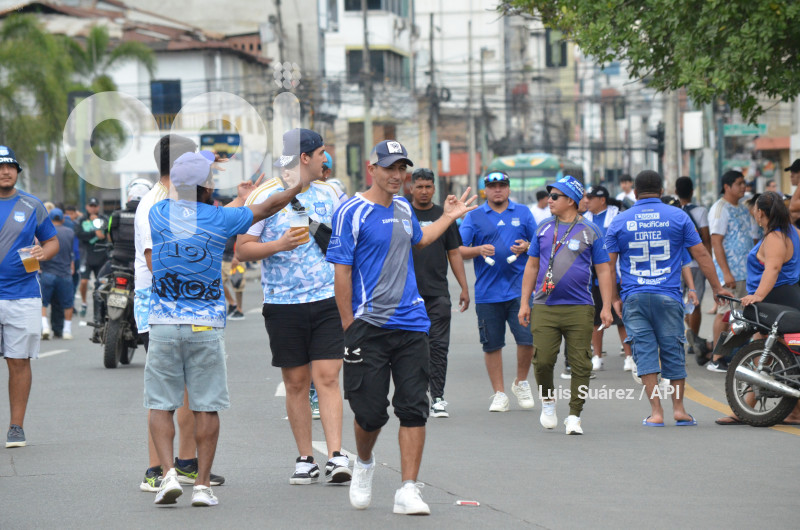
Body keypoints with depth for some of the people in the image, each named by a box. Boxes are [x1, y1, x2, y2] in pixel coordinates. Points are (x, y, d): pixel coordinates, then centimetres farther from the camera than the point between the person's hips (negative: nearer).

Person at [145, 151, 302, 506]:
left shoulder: (158, 214, 2)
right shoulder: (220, 219, -4)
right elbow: (268, 207, 13)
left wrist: (240, 199, 36)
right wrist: (300, 185, 31)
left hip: (164, 323, 1)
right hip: (206, 325, -1)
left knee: (161, 405, 5)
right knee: (206, 407, 4)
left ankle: (169, 473, -10)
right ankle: (202, 484, 2)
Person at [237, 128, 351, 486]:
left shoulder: (328, 193, 10)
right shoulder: (264, 197, -2)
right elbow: (242, 250, -3)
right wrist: (279, 245, -16)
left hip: (328, 299, 2)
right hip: (283, 304, -2)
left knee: (327, 377, -8)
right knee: (296, 382, 4)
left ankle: (336, 457, -11)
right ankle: (305, 459, 12)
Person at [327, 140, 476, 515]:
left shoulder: (404, 207, 12)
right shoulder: (351, 212, -8)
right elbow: (341, 271, -9)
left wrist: (449, 217, 35)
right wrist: (349, 325, -11)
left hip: (411, 324, 5)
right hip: (369, 326, -5)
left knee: (414, 409, -2)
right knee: (370, 411, -1)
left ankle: (408, 490, -1)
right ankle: (364, 463, 30)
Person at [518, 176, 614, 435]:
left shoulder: (590, 231, 3)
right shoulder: (544, 229, 12)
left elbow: (603, 270, 4)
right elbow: (532, 266, 17)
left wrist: (606, 307, -3)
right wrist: (524, 302, 11)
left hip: (579, 307, -2)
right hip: (545, 307, 2)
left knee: (580, 365, -3)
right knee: (542, 360, -7)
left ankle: (574, 417, 6)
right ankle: (548, 402, 18)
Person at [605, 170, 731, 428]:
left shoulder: (619, 221, 5)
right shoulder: (678, 216, 4)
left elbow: (608, 264, 6)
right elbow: (701, 254, 5)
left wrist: (613, 299, 16)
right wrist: (717, 287, 13)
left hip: (633, 297, 0)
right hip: (668, 296, 0)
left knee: (644, 350, 0)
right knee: (673, 349, 9)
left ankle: (656, 411, -5)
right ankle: (679, 408, 14)